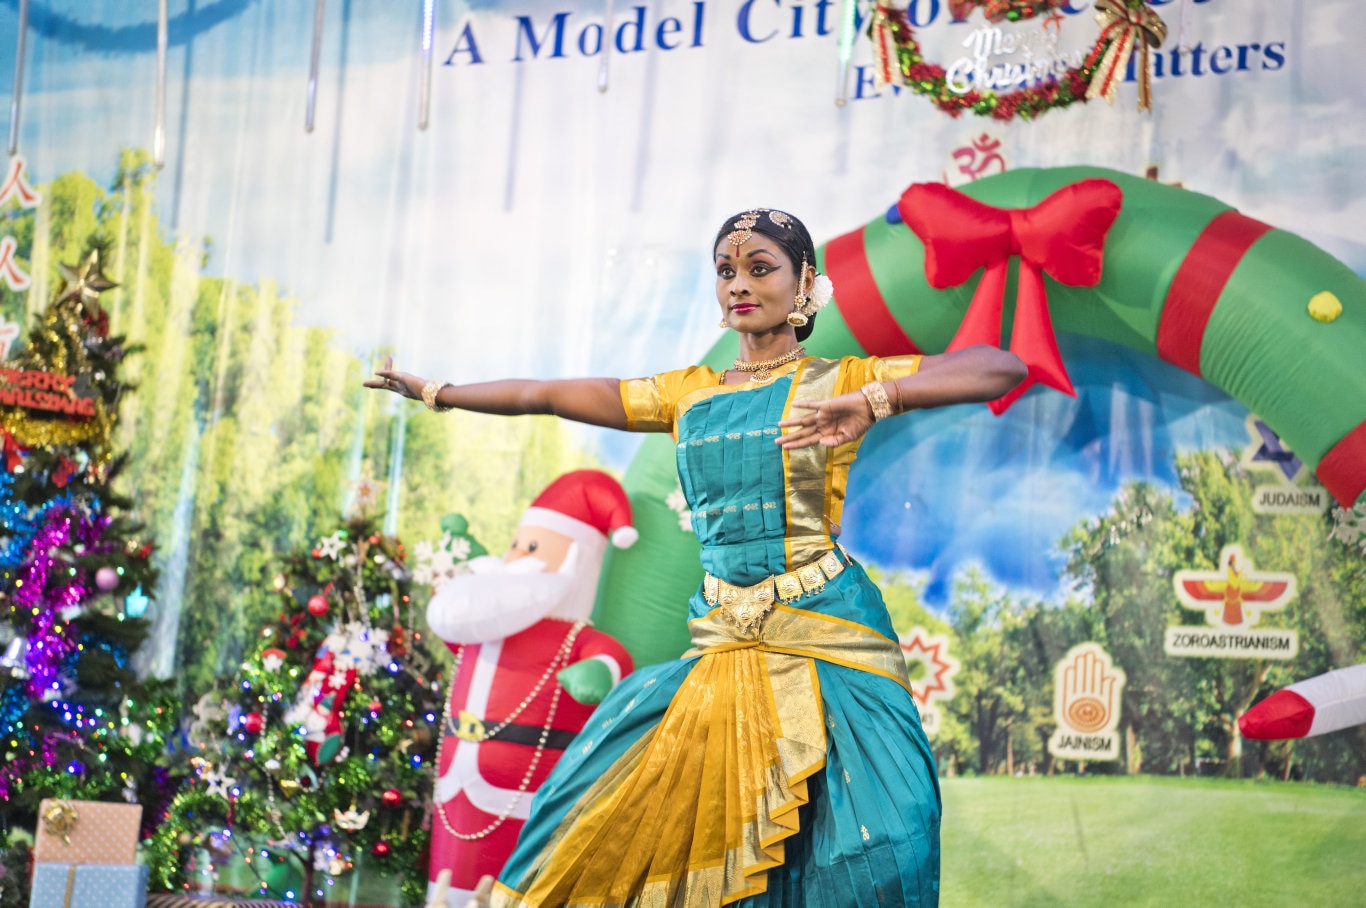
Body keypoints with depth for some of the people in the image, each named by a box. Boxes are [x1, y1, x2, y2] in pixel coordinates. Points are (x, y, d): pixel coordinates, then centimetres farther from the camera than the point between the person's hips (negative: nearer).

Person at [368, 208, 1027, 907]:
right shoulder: (688, 394, 12)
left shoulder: (841, 381, -1)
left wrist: (872, 401, -26)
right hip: (721, 644, 5)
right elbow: (547, 395, 19)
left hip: (824, 640, -4)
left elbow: (1005, 367, -13)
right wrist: (433, 392, 22)